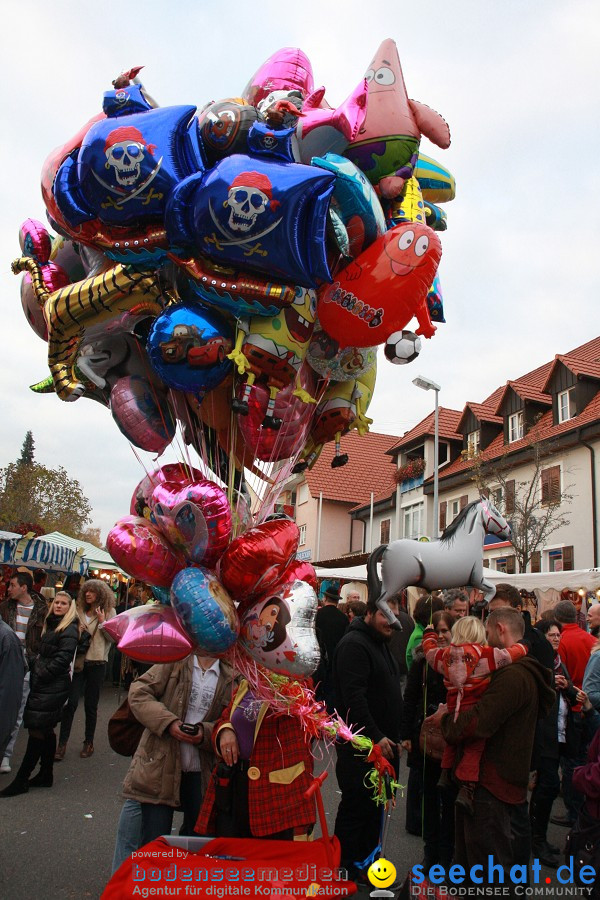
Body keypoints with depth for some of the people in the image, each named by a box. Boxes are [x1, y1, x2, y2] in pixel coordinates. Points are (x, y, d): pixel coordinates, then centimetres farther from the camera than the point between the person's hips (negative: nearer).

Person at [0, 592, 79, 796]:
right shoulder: (51, 625, 16)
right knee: (46, 729, 13)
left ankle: (21, 780, 0)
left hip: (54, 686, -9)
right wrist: (35, 672, 8)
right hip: (43, 684, 9)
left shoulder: (69, 629, -10)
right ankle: (46, 775, 22)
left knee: (37, 730, -6)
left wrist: (41, 675, -15)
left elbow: (63, 659, -17)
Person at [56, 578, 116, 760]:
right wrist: (76, 630, -6)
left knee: (91, 704, 8)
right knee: (71, 702, -5)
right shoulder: (79, 611, 6)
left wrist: (102, 622, -18)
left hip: (96, 663, -2)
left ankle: (89, 742, 21)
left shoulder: (109, 612, -1)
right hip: (78, 661, 2)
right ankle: (62, 742, 5)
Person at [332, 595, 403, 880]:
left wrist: (394, 737, 18)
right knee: (356, 807, 1)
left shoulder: (382, 643, 15)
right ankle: (346, 869, 16)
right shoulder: (354, 644, -17)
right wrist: (376, 737, -23)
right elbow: (353, 697, -25)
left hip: (382, 743, 9)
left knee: (375, 807, 17)